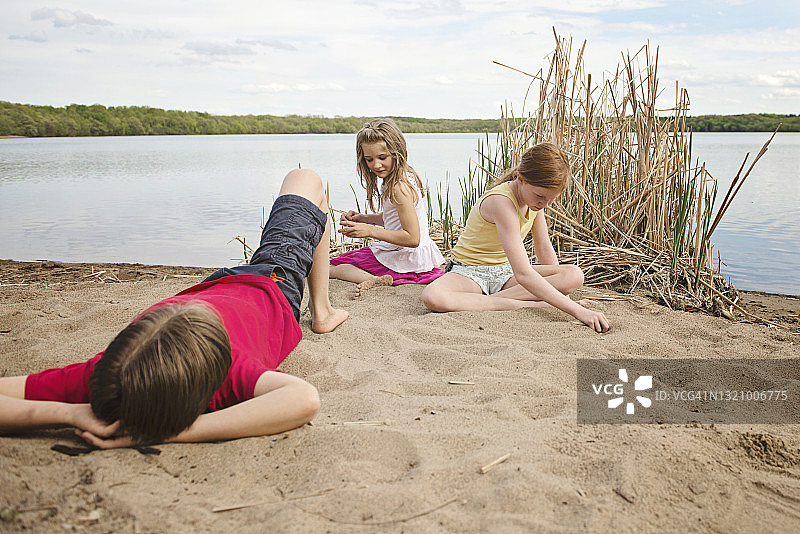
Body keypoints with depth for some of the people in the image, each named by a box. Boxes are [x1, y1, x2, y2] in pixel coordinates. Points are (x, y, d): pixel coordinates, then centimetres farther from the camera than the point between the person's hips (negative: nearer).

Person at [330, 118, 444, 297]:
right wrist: (361, 218, 3)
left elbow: (413, 238, -28)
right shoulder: (397, 179, 5)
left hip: (407, 260, -11)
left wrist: (370, 231, -29)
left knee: (334, 267, -3)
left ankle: (375, 280, -26)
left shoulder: (400, 188, -25)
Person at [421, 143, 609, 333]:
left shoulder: (537, 196, -4)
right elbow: (523, 274, -38)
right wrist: (577, 310, -42)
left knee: (575, 275, -18)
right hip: (470, 271, -6)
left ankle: (489, 300, -21)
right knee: (433, 298, -41)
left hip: (506, 271, 6)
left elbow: (544, 249, 10)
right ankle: (529, 304, -32)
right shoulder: (501, 202, -31)